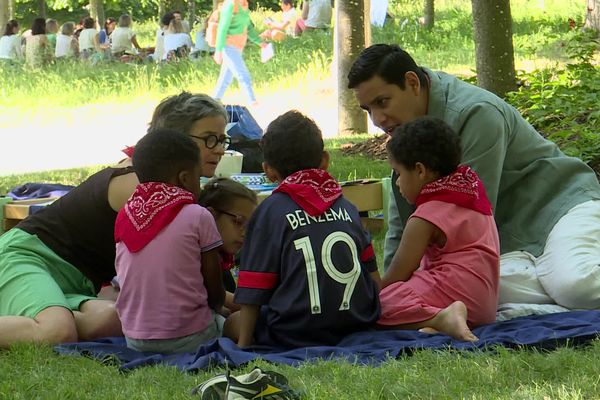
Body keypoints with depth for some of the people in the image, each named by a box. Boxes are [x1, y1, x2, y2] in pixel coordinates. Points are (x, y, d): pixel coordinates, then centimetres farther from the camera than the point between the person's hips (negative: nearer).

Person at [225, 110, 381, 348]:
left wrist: (243, 345, 5)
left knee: (231, 324, 11)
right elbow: (372, 273, 17)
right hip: (358, 326, 6)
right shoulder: (346, 206, 11)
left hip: (295, 335, -5)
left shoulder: (270, 211, -3)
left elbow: (253, 292, -2)